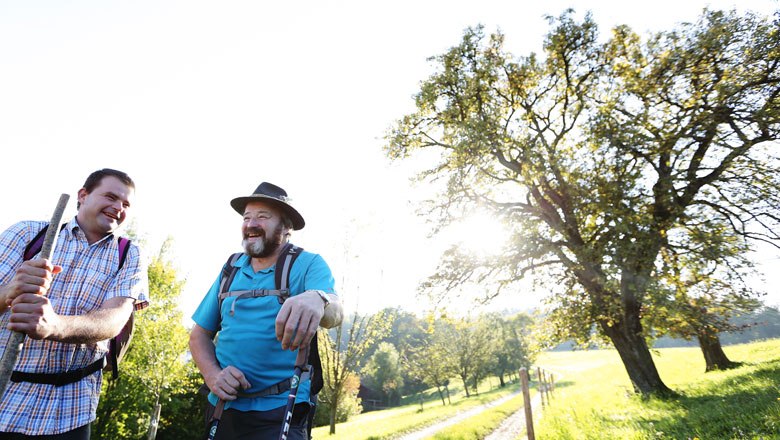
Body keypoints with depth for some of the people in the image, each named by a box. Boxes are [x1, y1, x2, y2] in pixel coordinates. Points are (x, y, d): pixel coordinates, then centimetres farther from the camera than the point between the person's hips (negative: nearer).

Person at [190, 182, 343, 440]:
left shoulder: (309, 264, -8)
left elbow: (334, 312, -26)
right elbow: (200, 334, 9)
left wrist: (317, 300, -50)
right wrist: (213, 375, -10)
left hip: (280, 411, -4)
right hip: (224, 406, 5)